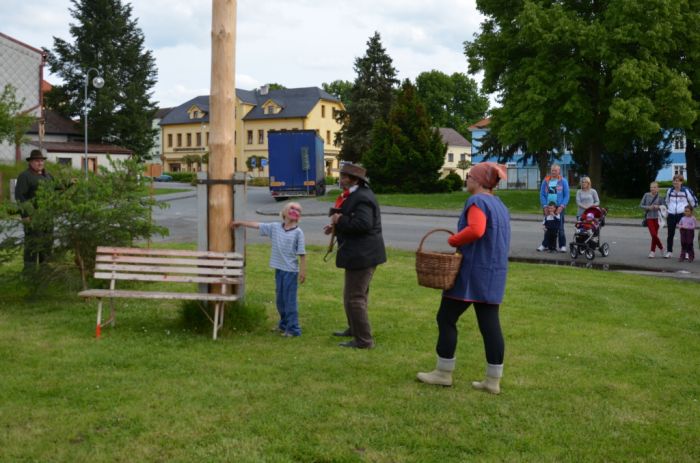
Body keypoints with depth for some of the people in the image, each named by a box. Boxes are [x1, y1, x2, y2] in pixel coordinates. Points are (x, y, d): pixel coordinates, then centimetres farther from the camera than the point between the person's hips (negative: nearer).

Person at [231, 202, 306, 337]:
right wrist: (240, 222, 22)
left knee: (290, 300, -2)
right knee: (280, 298, 15)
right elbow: (257, 225, 15)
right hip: (279, 269, 5)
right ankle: (283, 324, 31)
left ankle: (293, 328, 5)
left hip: (291, 270, -5)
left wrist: (303, 271, -10)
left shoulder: (298, 232, -7)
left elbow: (302, 254, -7)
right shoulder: (275, 227, 5)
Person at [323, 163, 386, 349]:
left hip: (362, 254, -11)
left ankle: (364, 340, 0)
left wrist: (340, 220, -19)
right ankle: (354, 329, 39)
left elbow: (363, 224, -31)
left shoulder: (361, 198, -19)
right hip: (362, 252, 11)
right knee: (357, 294, 24)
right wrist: (336, 226, 7)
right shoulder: (358, 194, 15)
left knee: (354, 298, -6)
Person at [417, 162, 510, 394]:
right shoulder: (499, 205, 17)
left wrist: (452, 240, -15)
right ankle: (493, 380, 8)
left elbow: (475, 230, -29)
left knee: (446, 318, 4)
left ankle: (443, 373, 11)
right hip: (494, 273, 8)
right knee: (490, 324, 7)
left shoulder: (477, 201, -12)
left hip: (472, 272, -8)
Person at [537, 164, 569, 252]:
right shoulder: (545, 181, 8)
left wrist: (562, 206, -10)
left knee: (560, 227, -2)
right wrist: (544, 206, -5)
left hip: (559, 207, -2)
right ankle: (544, 245, 12)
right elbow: (542, 194, 6)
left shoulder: (563, 181, 3)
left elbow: (566, 195, 0)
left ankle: (562, 246, 4)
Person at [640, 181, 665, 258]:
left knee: (655, 235, 5)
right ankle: (661, 247, 12)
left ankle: (653, 251, 17)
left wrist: (658, 207, -13)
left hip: (656, 217, 1)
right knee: (653, 234, -10)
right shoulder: (646, 195, -1)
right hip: (649, 217, -1)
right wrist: (648, 207, -13)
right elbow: (641, 205, 2)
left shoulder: (659, 197, 1)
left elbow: (663, 206, 8)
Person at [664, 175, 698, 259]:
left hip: (682, 215, -3)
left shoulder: (686, 191, -3)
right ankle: (669, 252, 10)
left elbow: (693, 201, 6)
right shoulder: (670, 191, 8)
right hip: (671, 215, 3)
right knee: (670, 234, 3)